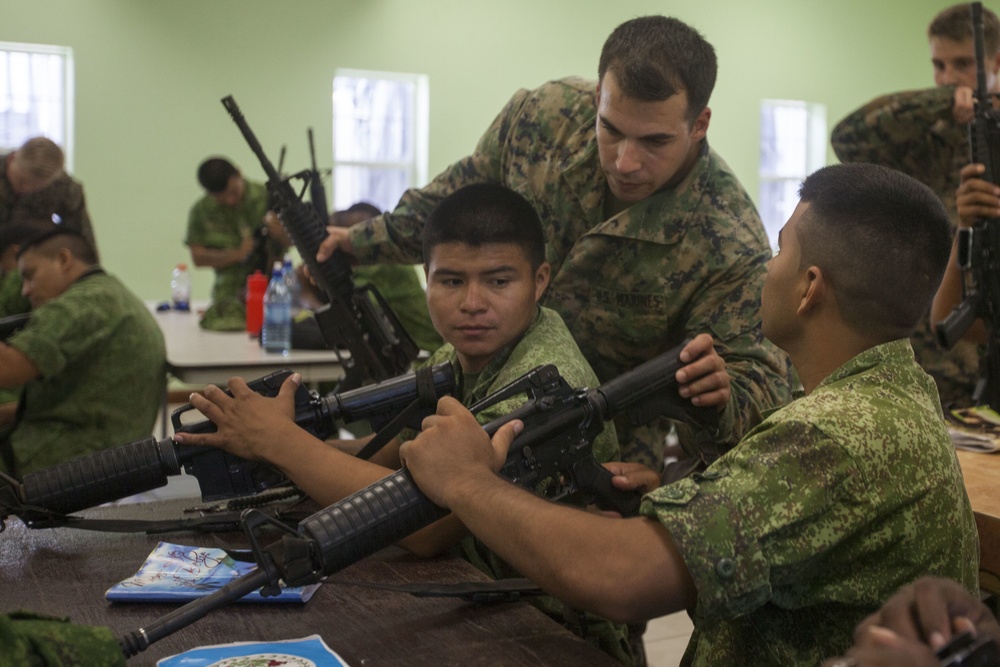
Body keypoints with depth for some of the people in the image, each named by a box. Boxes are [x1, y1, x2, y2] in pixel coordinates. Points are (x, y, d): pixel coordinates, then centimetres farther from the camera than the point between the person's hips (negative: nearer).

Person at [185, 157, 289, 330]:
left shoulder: (267, 197, -2)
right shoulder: (201, 211, 4)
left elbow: (291, 242, 2)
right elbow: (198, 257, 1)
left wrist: (279, 231, -22)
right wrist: (238, 254, -12)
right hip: (230, 294, 1)